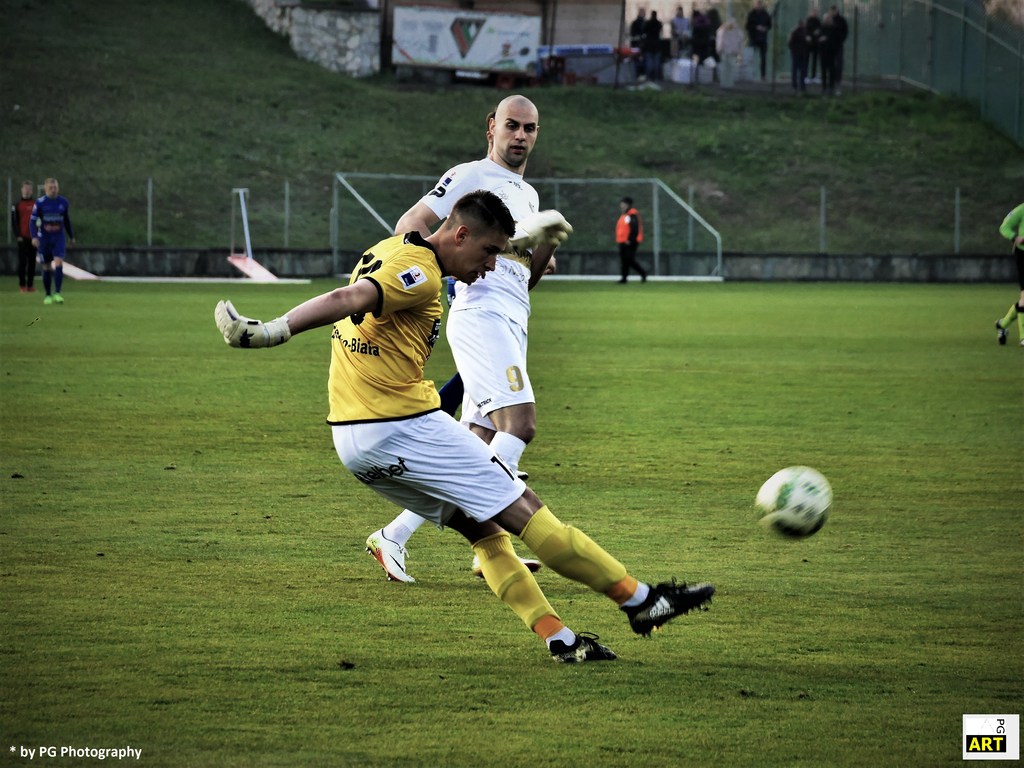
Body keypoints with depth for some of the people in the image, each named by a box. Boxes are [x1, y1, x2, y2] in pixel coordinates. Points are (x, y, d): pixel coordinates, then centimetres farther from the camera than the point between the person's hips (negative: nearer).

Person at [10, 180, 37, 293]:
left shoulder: (36, 204, 8)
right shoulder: (17, 205, 3)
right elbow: (14, 221, 2)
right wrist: (17, 235, -7)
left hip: (33, 238, 2)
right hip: (22, 238, -2)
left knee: (32, 262, 3)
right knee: (22, 261, -3)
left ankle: (30, 284, 7)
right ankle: (22, 285, 2)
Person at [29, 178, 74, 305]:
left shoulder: (64, 202, 4)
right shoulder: (40, 203, -4)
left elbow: (67, 221, 17)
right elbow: (32, 221, -6)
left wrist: (71, 236, 23)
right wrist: (34, 237, -19)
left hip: (59, 238, 1)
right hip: (44, 239, -1)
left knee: (59, 263, -17)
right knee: (47, 267, 5)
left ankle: (57, 293, -19)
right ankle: (48, 295, 16)